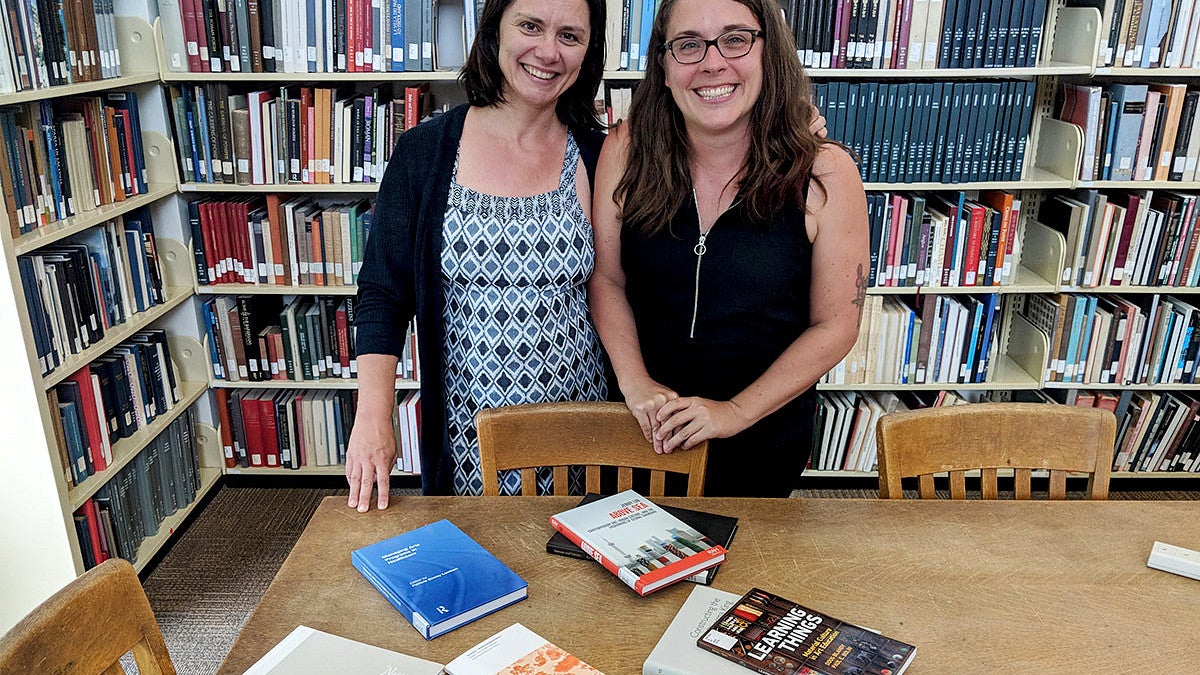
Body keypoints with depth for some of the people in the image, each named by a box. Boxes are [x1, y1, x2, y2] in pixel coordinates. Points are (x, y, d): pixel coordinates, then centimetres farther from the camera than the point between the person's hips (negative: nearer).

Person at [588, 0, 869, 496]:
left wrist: (736, 411, -17)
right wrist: (635, 382, -16)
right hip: (644, 421, 2)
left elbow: (835, 325, -12)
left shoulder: (825, 175, -17)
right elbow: (606, 277, -5)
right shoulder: (628, 151, -11)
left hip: (766, 425, -1)